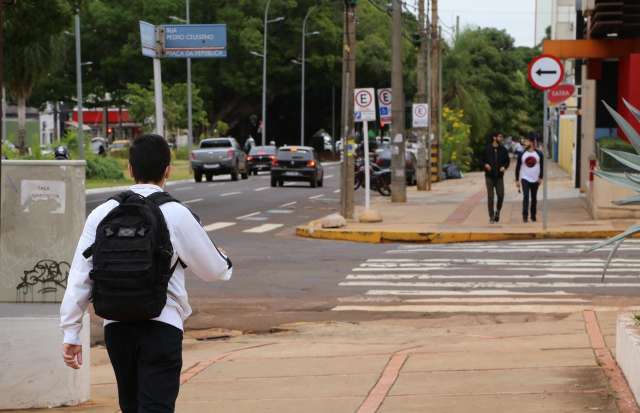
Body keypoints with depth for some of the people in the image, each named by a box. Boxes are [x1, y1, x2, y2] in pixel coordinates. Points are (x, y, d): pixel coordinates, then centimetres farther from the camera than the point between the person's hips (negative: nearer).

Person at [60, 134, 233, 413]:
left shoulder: (102, 214, 1)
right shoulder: (176, 215, -8)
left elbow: (79, 278, 0)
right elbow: (213, 270, 3)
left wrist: (71, 334, 5)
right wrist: (226, 264, 27)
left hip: (116, 327, 4)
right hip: (161, 327, -4)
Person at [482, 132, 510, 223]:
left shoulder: (503, 150, 6)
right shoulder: (487, 149, 0)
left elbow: (507, 161, 12)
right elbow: (482, 160, 6)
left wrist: (504, 167, -7)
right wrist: (485, 164, -14)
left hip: (499, 176, 1)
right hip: (489, 176, -1)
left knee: (501, 195, -8)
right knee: (490, 197, -1)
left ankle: (497, 211, 18)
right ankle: (491, 216, 7)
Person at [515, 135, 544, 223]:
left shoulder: (539, 154, -2)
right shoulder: (522, 154, -1)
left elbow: (542, 166, 2)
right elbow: (518, 167, 3)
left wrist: (540, 178, -7)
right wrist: (517, 180, 1)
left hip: (535, 180, 1)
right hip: (525, 179, -1)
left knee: (534, 198, 9)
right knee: (526, 197, -14)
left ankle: (533, 215, 21)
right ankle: (525, 216, -14)